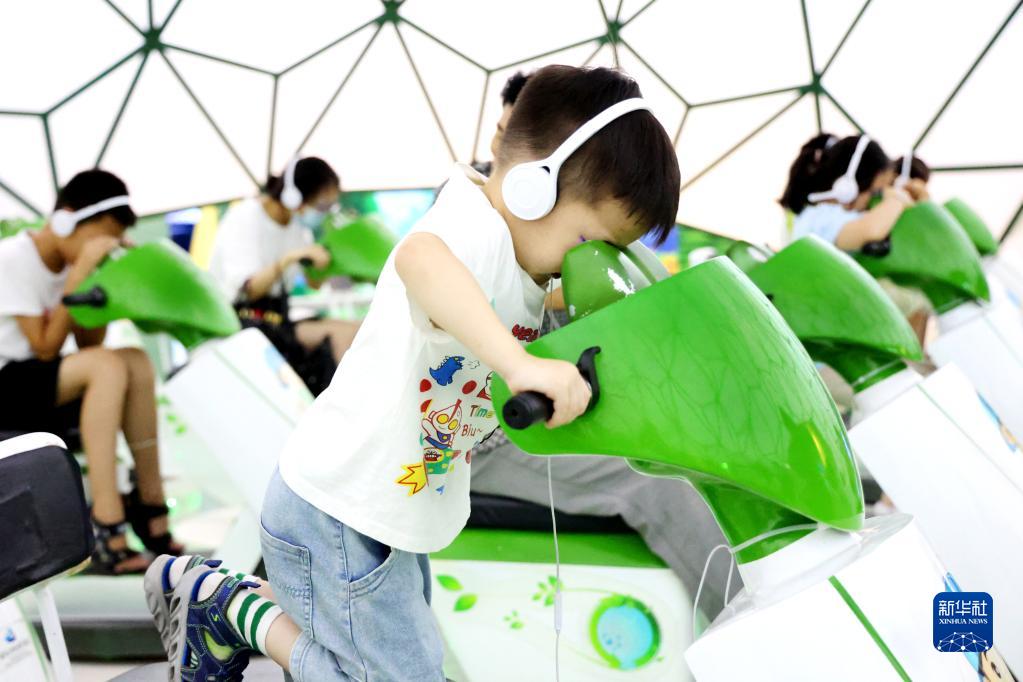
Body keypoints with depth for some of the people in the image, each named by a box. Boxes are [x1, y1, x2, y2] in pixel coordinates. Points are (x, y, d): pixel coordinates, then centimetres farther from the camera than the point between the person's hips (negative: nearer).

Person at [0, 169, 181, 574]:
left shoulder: (68, 263, 7)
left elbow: (87, 345, 4)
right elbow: (46, 347, -20)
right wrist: (82, 272, -22)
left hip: (41, 388, 7)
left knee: (137, 362, -17)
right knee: (109, 366, -29)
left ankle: (150, 504, -13)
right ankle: (104, 532, -32)